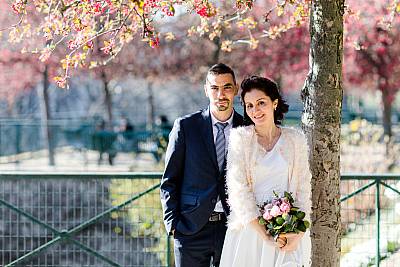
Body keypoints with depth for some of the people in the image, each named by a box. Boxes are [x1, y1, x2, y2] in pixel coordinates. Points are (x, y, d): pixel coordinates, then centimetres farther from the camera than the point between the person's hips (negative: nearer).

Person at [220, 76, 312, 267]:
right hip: (249, 228, -1)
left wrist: (299, 232, -8)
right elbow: (238, 188, -6)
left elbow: (303, 187, 6)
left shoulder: (295, 139, 7)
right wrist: (264, 234, -13)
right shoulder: (240, 137, 1)